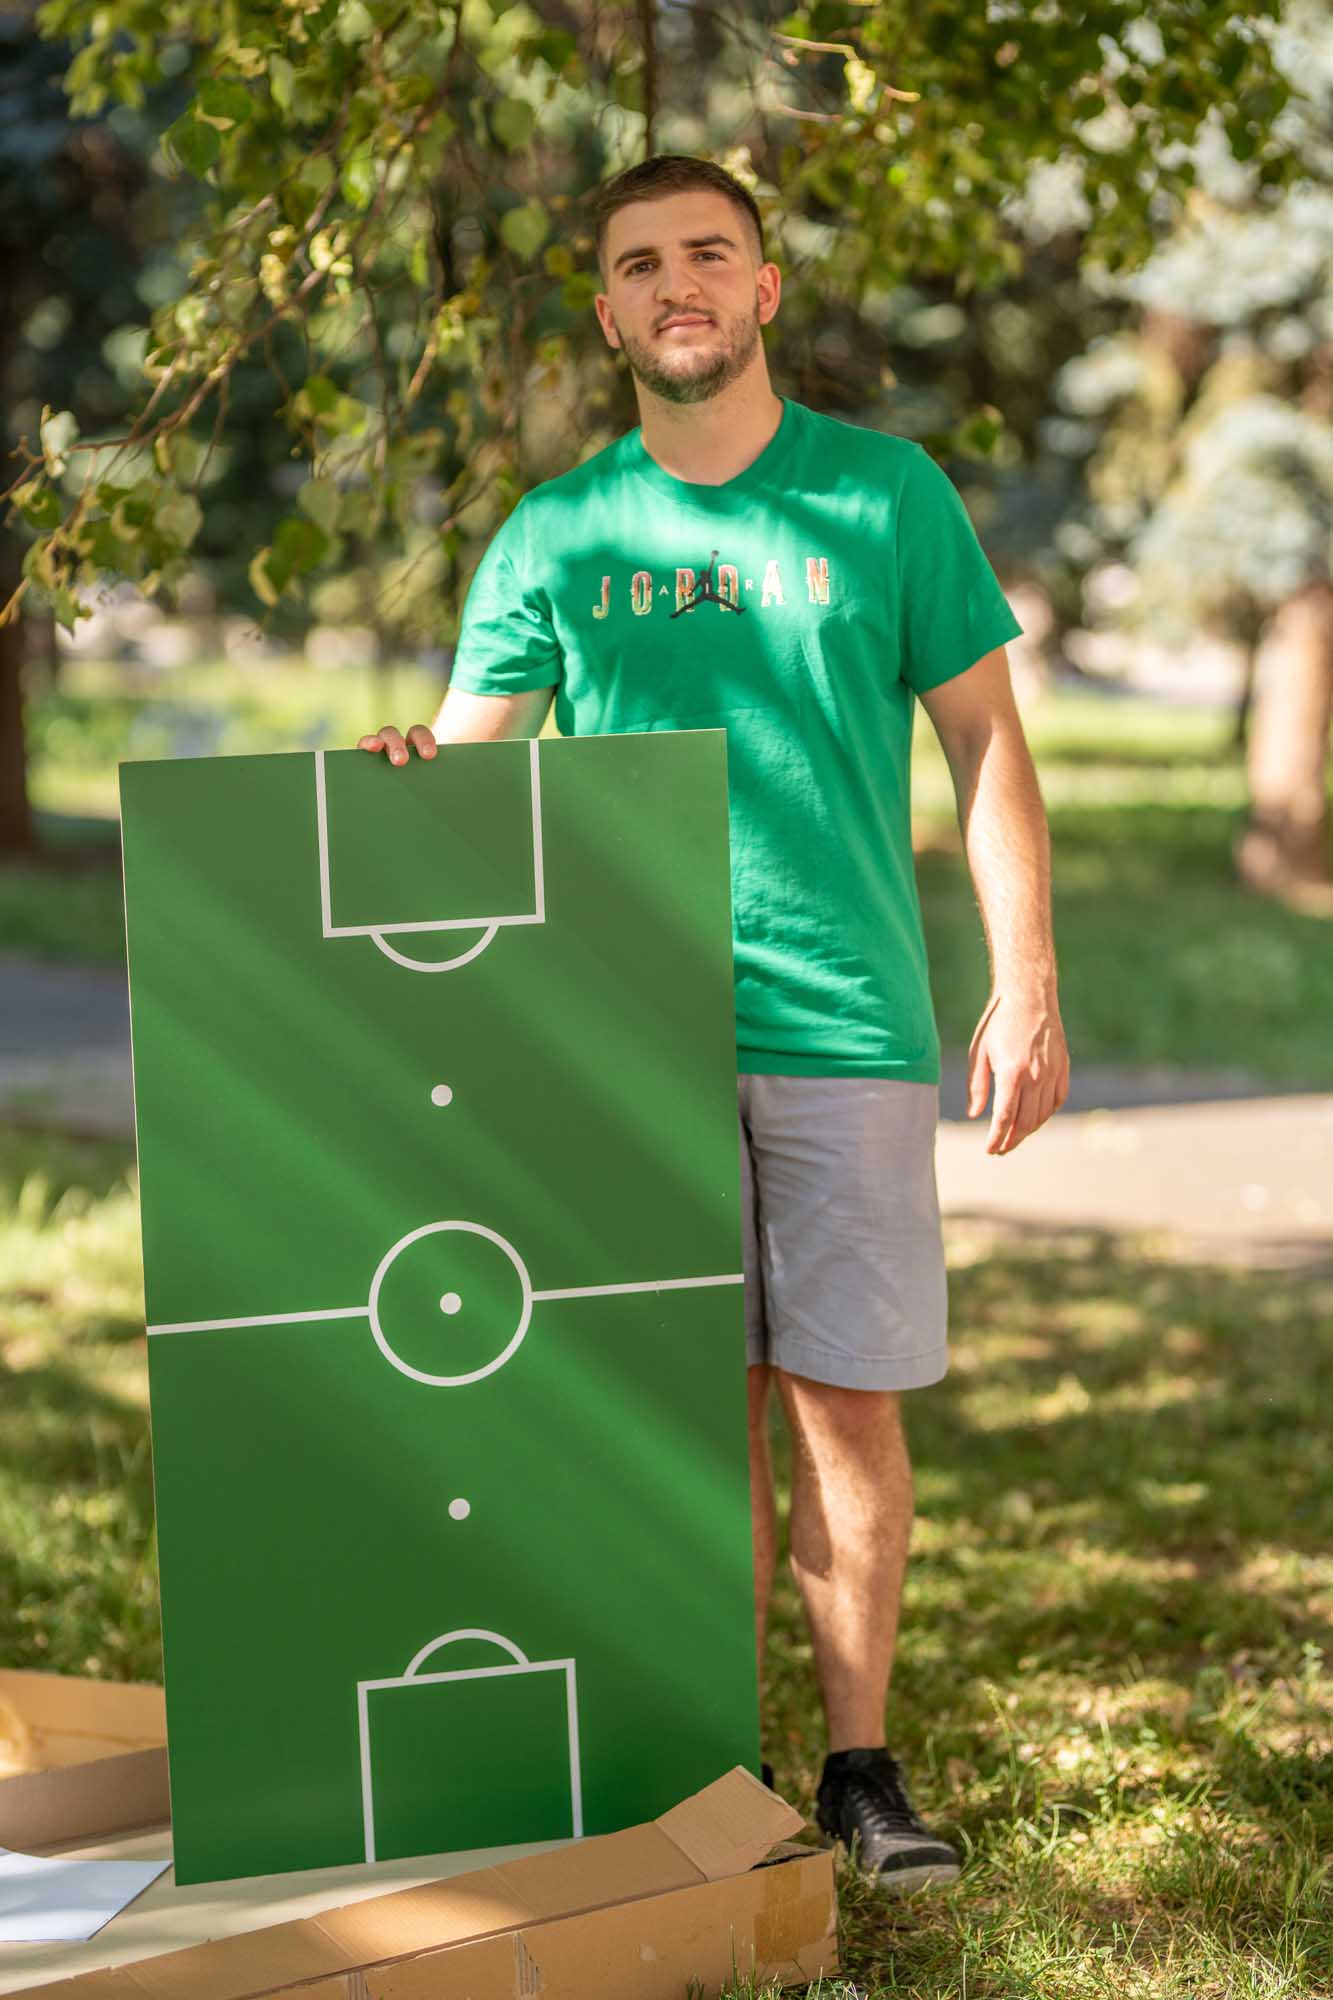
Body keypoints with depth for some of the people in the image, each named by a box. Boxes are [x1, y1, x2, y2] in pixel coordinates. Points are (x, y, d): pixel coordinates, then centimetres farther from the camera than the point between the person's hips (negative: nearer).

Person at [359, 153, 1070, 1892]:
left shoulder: (886, 494, 5)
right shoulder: (554, 535, 8)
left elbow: (987, 742, 5)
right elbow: (473, 761, 6)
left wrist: (1027, 986, -2)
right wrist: (409, 767, -19)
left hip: (846, 1027, -1)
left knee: (847, 1405, 1)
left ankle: (861, 1765, 13)